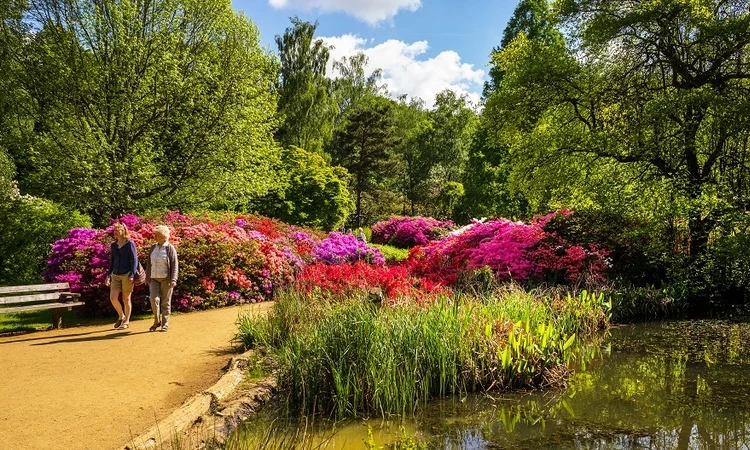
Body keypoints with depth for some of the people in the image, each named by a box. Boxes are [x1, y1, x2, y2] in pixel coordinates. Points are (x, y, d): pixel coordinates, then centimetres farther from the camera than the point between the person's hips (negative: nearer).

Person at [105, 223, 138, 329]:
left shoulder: (130, 244, -5)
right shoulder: (113, 245, 11)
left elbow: (134, 260, -8)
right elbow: (112, 261, 20)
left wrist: (132, 275, -16)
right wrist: (108, 275, 14)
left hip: (127, 275, -5)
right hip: (115, 275, 5)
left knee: (126, 299, 3)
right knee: (113, 297, -8)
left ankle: (126, 321, 16)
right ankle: (121, 316, 16)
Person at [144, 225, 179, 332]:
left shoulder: (170, 248, -5)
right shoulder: (153, 248, 9)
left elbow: (175, 264, -8)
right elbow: (149, 263, 15)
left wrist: (173, 280, -16)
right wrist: (147, 278, 14)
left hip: (166, 279, -3)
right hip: (154, 279, 3)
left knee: (165, 302, 3)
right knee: (154, 299, -10)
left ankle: (165, 324, 14)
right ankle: (157, 321, 8)